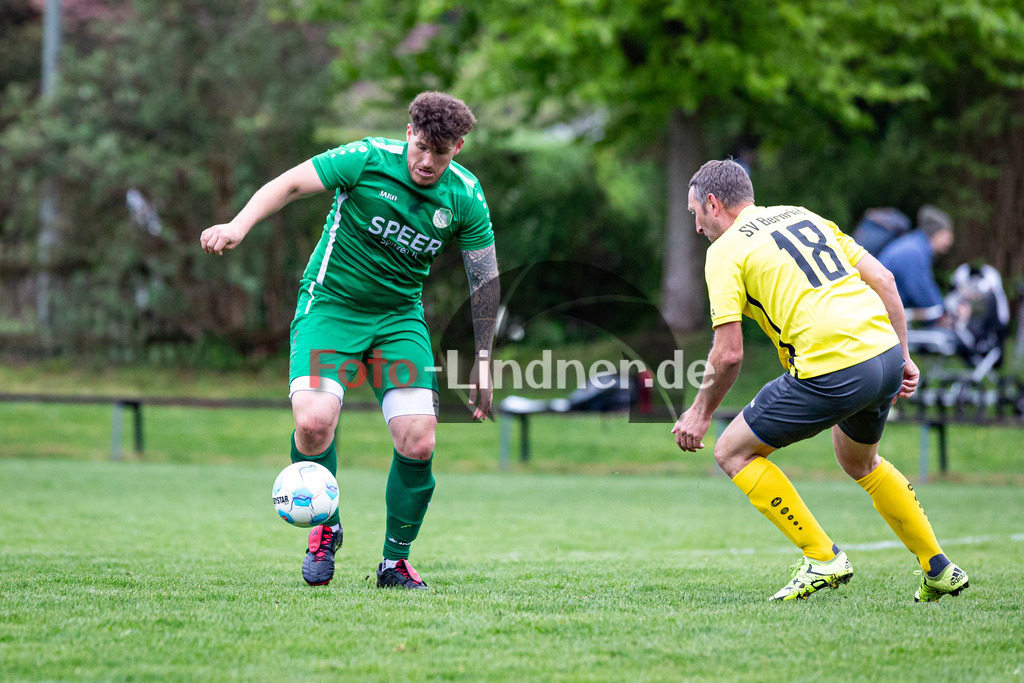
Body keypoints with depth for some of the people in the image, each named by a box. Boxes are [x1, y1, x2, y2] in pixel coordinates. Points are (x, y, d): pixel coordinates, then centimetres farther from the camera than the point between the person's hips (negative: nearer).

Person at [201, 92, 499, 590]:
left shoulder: (465, 198, -6)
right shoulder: (367, 159, -15)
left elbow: (485, 278, 3)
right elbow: (290, 184, -16)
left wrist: (483, 360, 2)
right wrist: (239, 225, -33)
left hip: (400, 317, 3)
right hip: (330, 306, -3)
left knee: (419, 441, -13)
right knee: (314, 421, -25)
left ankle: (395, 559, 9)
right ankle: (324, 529, 3)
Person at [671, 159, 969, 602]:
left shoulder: (725, 250, 1)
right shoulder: (802, 216, 22)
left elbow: (729, 354, -6)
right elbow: (882, 278, 17)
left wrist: (700, 412, 9)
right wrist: (901, 356, 20)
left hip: (832, 373, -8)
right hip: (885, 353, 8)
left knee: (734, 451, 9)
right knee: (860, 463, 33)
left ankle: (822, 559, 5)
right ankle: (939, 569, 31)